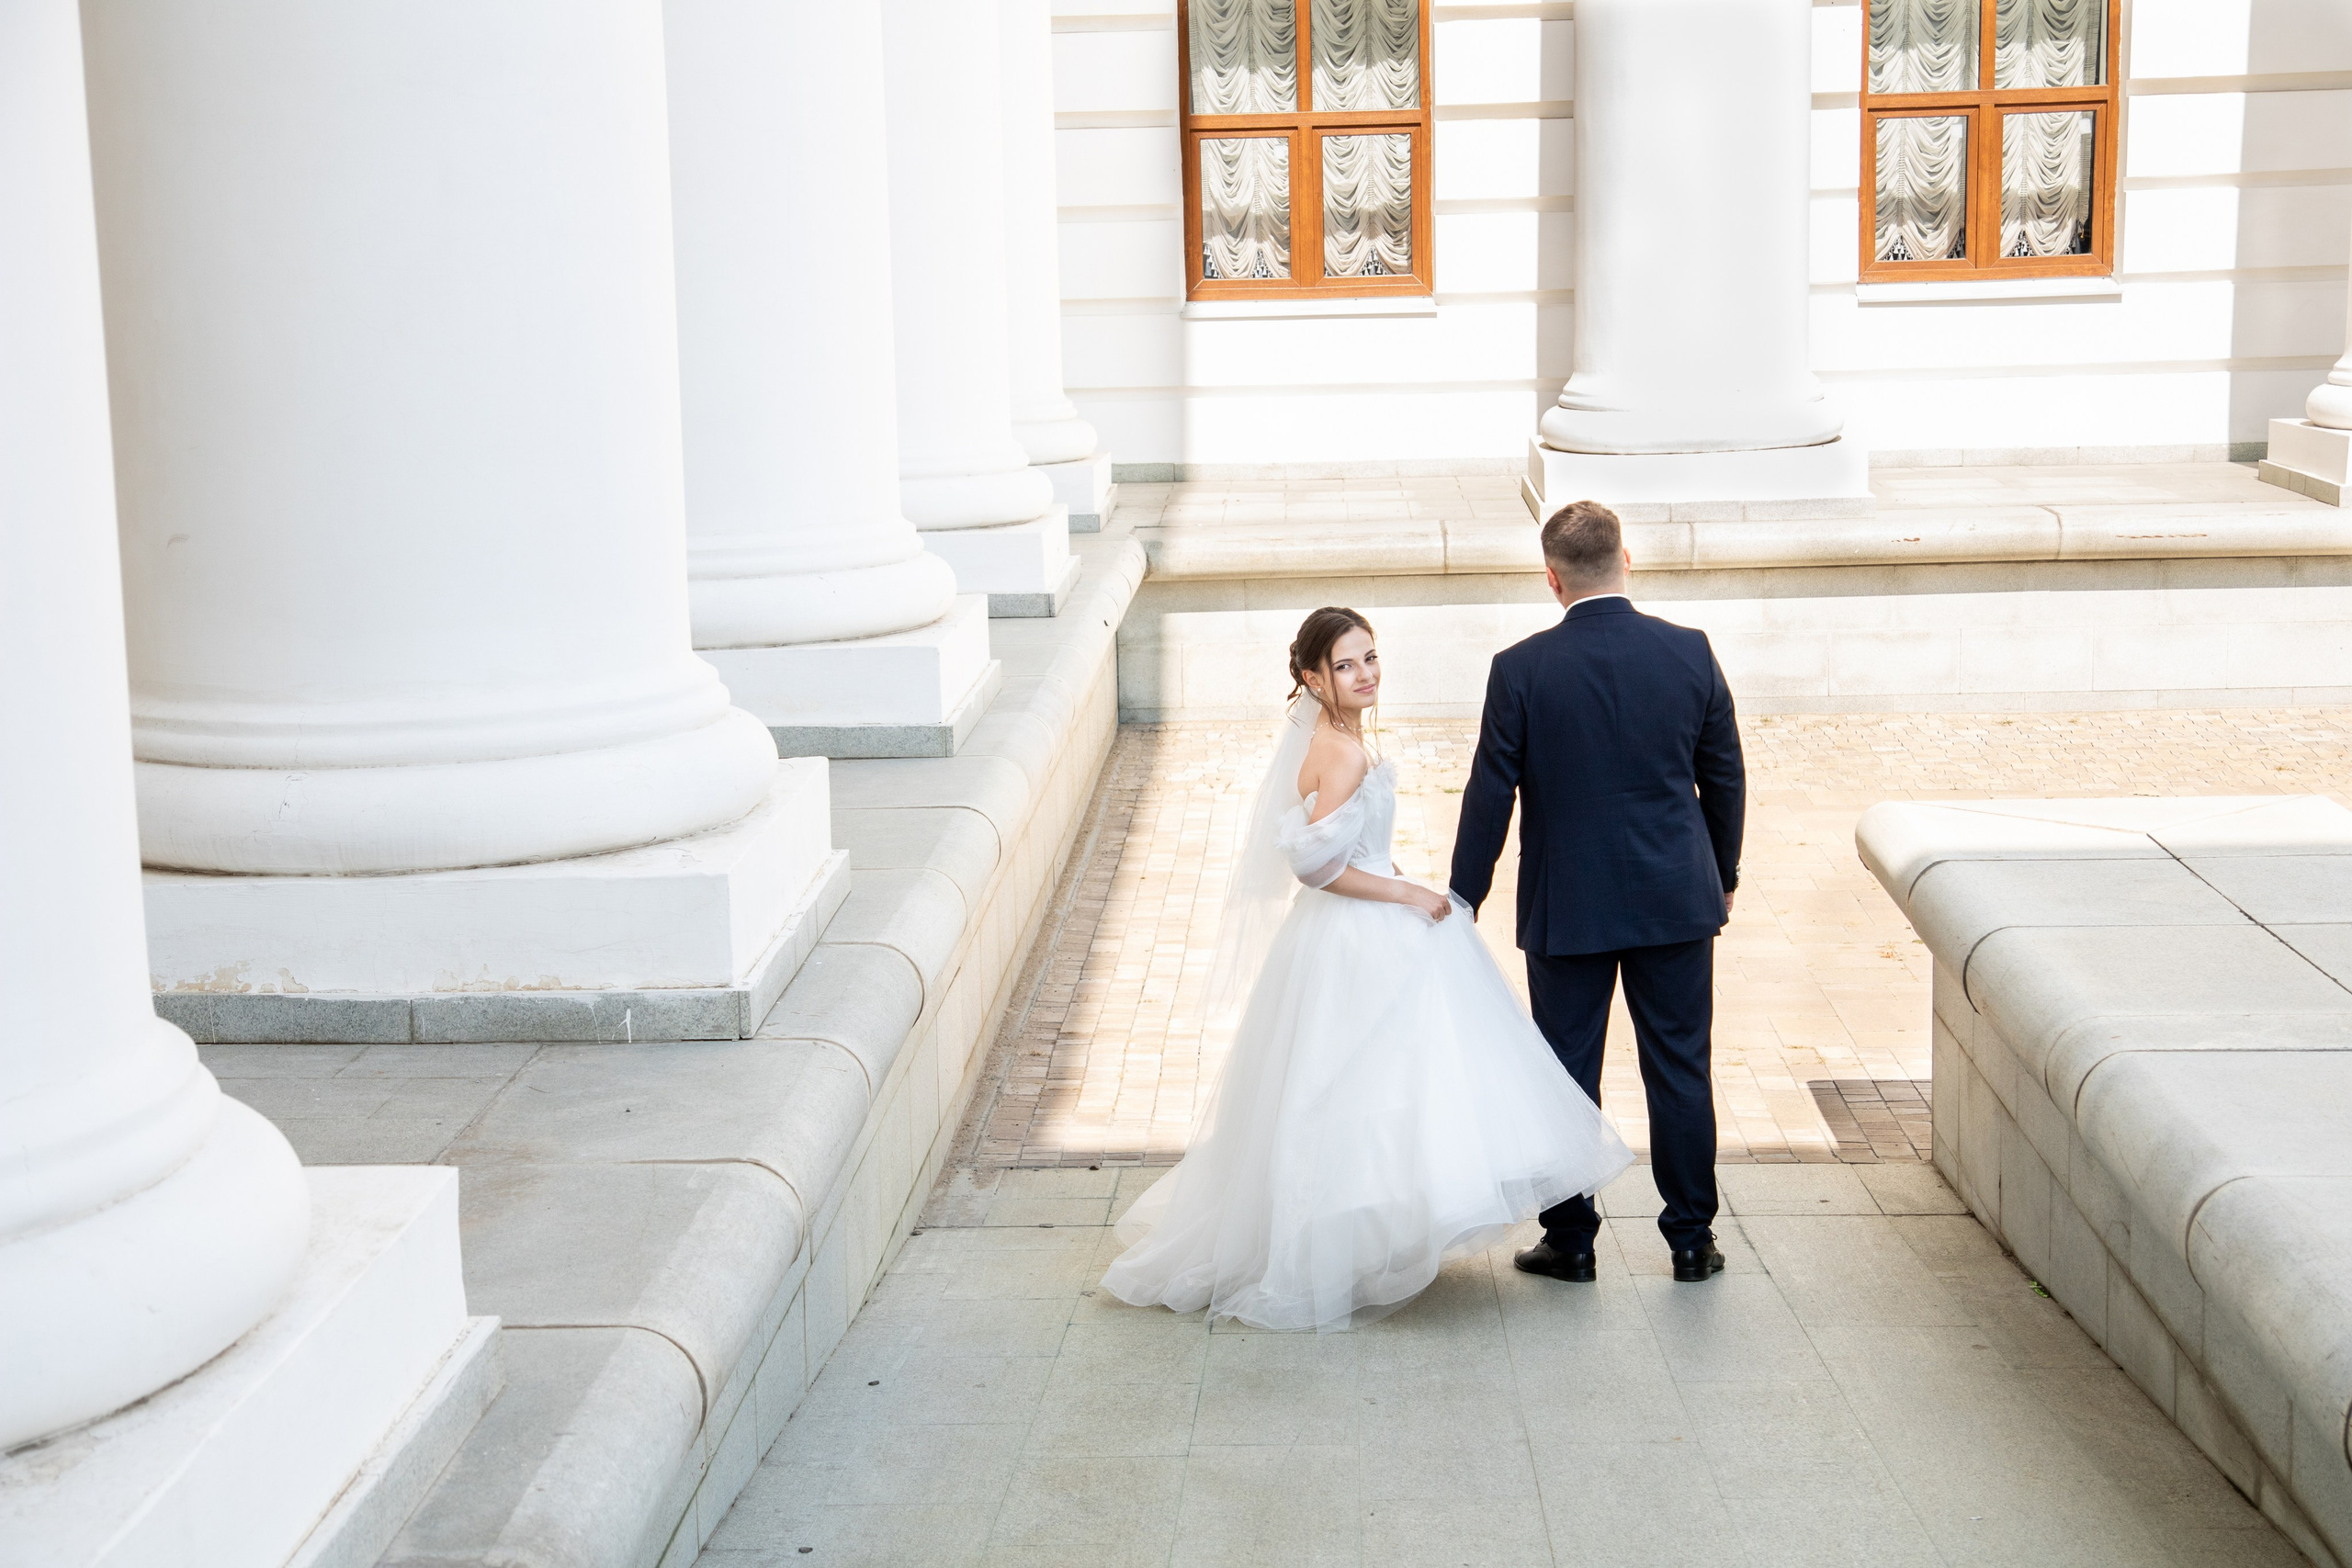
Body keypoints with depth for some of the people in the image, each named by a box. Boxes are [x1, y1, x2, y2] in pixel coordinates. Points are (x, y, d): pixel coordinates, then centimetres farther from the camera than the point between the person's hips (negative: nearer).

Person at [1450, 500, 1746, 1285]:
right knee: (1680, 1071, 11)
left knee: (1567, 1074, 10)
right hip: (1677, 898, 2)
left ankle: (1570, 1241, 19)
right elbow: (1725, 777, 4)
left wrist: (1463, 899, 4)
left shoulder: (1521, 669, -12)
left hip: (1566, 905, -2)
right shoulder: (1689, 652, -5)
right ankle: (1692, 1240, 19)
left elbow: (1490, 797, -8)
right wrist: (1723, 874, 18)